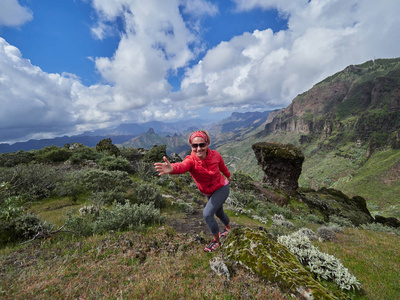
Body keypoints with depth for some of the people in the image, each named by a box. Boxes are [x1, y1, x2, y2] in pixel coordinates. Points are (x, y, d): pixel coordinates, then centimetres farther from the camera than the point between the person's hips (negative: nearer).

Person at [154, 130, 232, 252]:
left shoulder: (215, 155, -25)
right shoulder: (191, 160, -28)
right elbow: (183, 166, -53)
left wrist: (228, 176, 19)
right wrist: (172, 168, -77)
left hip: (222, 188, -3)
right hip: (208, 193, 4)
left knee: (207, 214, -17)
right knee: (218, 212, 26)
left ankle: (216, 241, 11)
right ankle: (228, 228, 59)